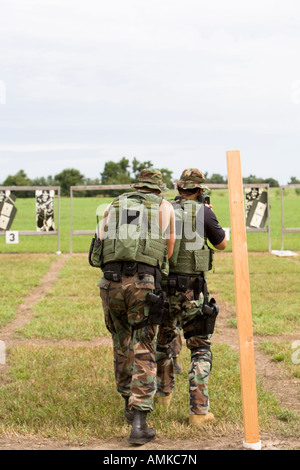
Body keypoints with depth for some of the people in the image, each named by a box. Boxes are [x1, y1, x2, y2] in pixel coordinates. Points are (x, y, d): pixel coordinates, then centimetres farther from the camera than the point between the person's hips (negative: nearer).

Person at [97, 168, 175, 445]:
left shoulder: (113, 207, 22)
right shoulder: (165, 207, 15)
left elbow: (103, 243, 20)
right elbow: (168, 251, 16)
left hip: (111, 282, 3)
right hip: (144, 284, -3)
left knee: (122, 345, 22)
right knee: (144, 352, 0)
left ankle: (130, 404, 34)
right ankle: (139, 422, -8)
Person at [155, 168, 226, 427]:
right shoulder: (203, 212, -7)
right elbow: (222, 244, 7)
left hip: (164, 288, 4)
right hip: (193, 290, -4)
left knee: (164, 339, 27)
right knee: (200, 349, 5)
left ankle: (164, 393, 40)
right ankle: (199, 410, -2)